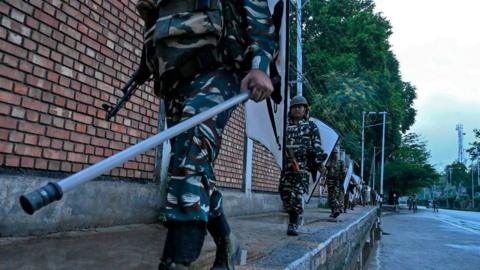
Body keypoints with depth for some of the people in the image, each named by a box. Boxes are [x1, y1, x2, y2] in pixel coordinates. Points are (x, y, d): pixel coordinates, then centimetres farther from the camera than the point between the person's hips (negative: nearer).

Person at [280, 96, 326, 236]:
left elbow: (317, 145, 5)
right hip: (287, 163, 4)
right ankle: (293, 218, 21)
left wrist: (319, 162, -4)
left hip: (302, 163, -3)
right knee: (284, 190, 1)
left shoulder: (311, 126, 12)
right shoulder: (286, 126, 18)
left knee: (297, 193, -11)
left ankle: (293, 225, -10)